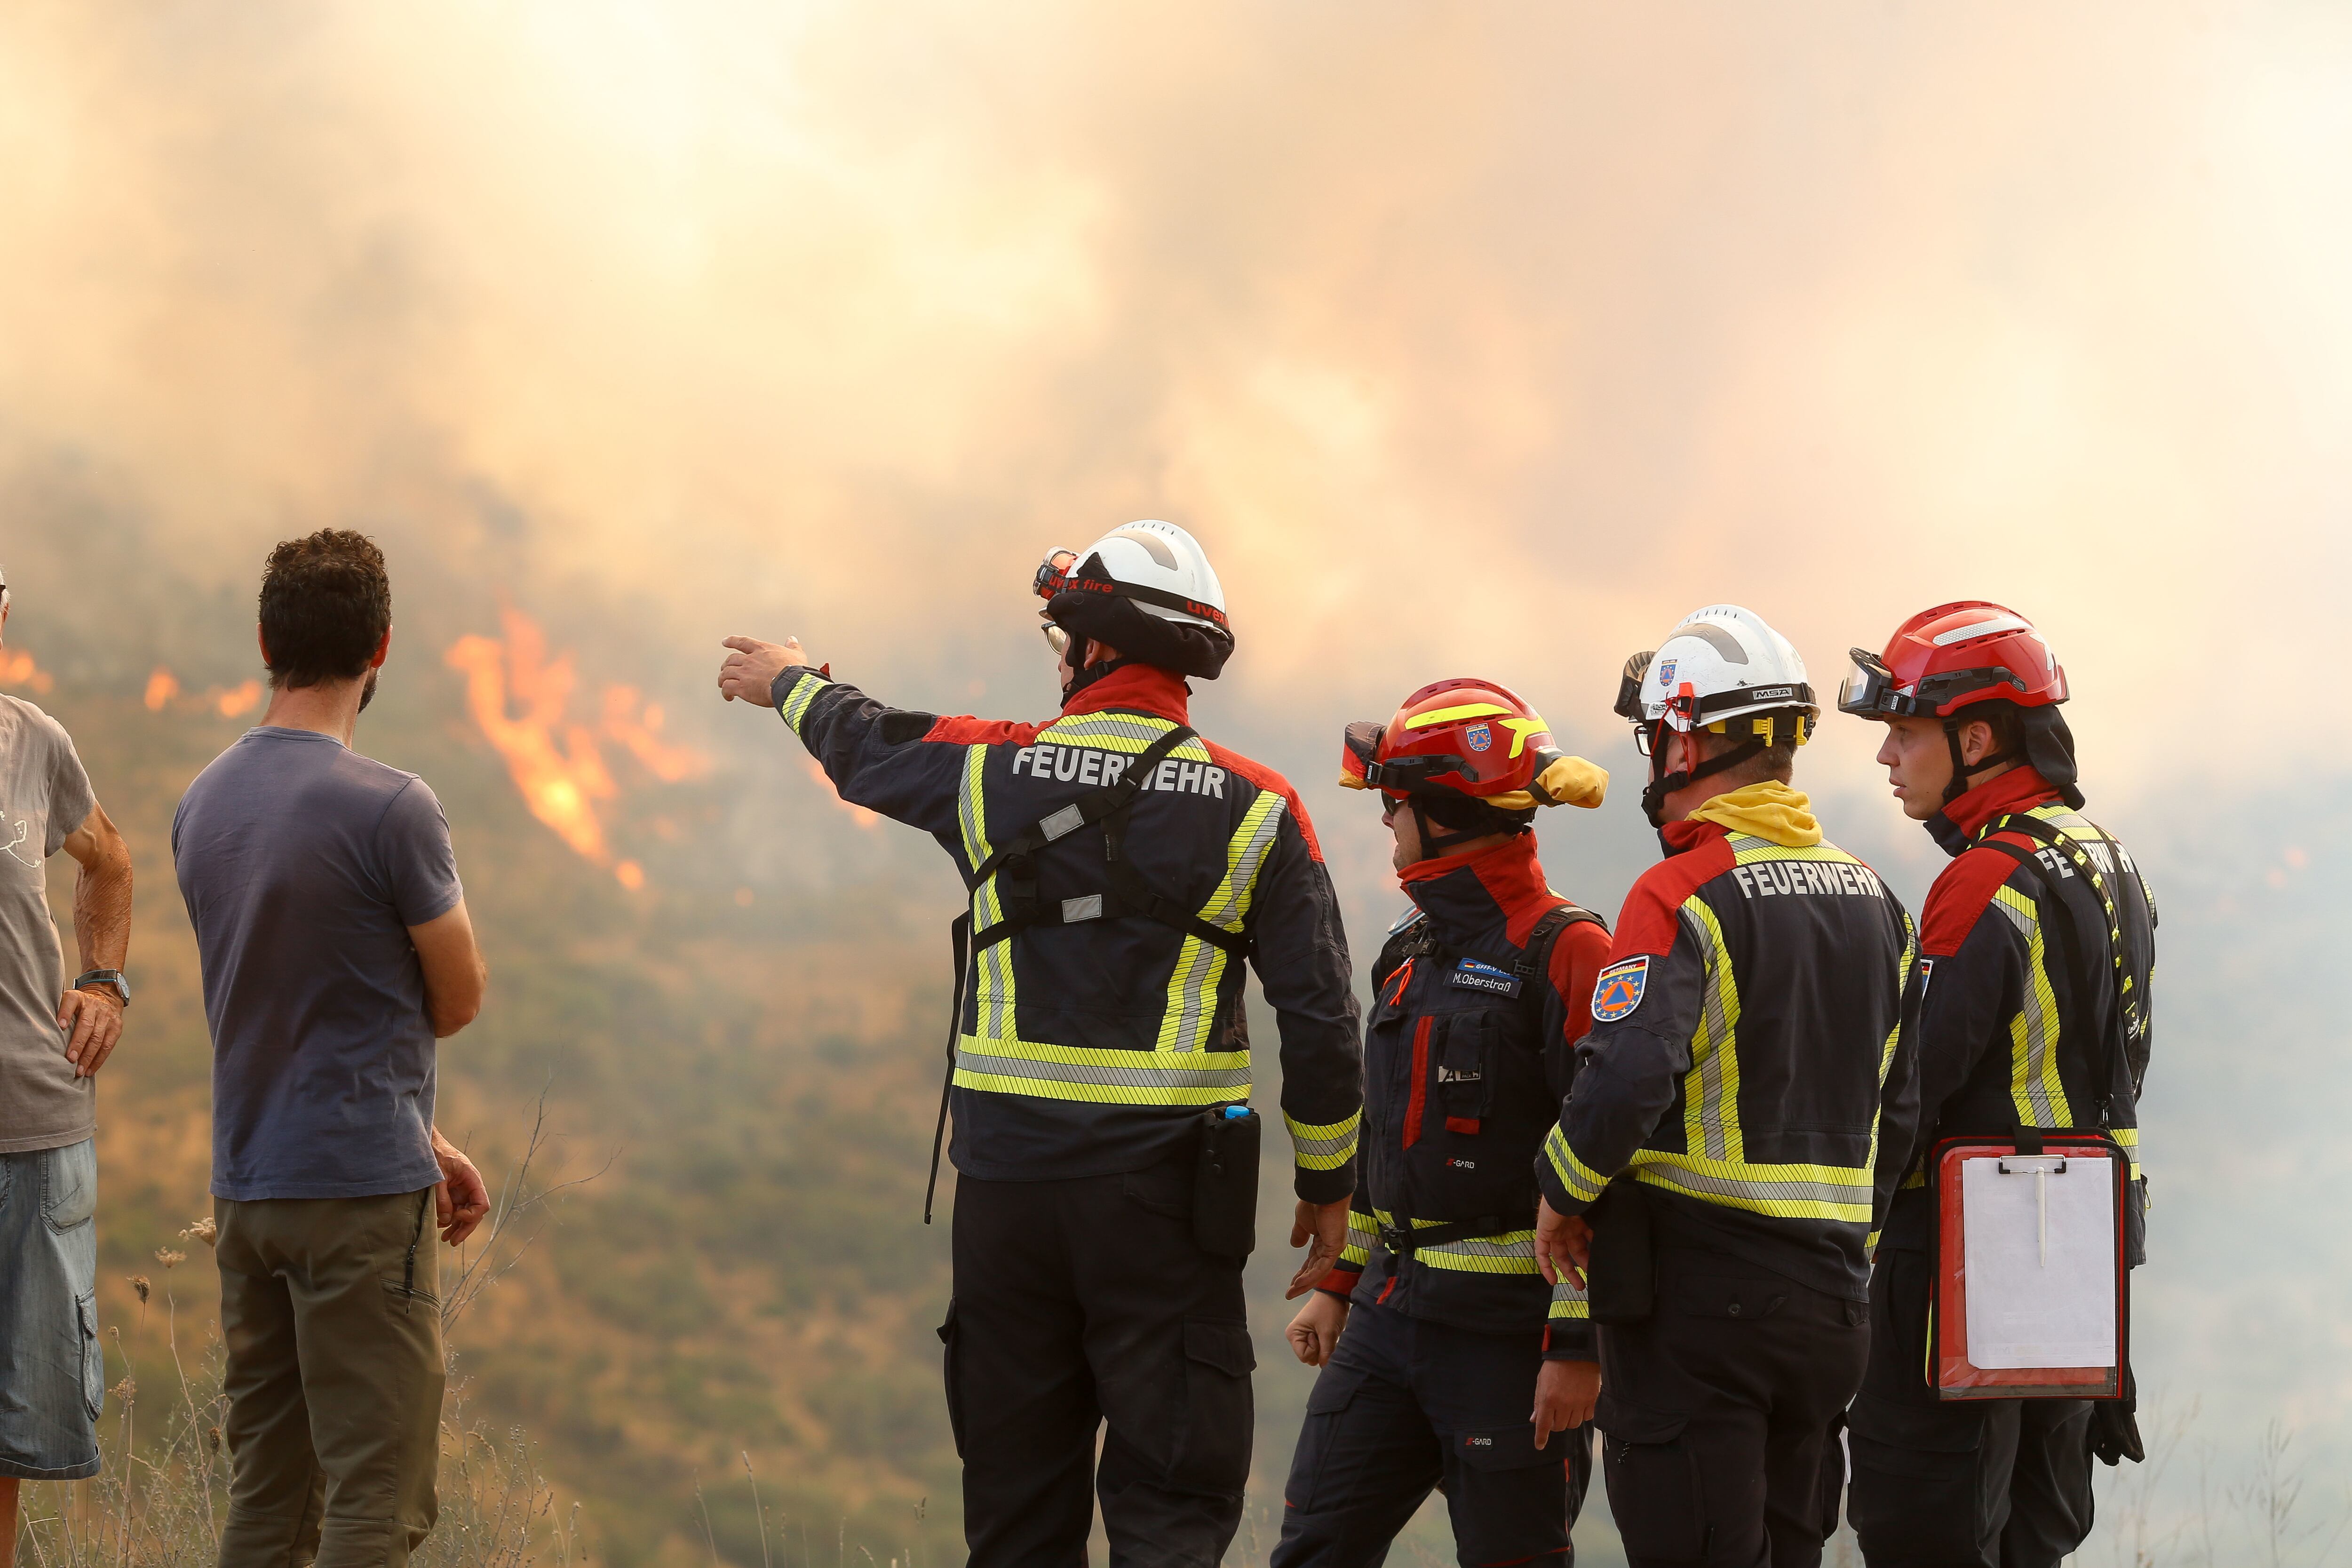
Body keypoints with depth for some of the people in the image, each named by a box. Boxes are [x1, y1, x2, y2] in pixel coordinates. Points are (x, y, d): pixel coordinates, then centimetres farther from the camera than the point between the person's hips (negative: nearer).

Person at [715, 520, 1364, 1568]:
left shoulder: (993, 771, 1)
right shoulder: (1256, 811, -2)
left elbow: (864, 748, 23)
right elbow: (1320, 1017, -2)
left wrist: (790, 684, 45)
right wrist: (1327, 1182, 10)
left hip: (1008, 1173, 2)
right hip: (1164, 1194, -2)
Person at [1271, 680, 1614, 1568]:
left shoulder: (1563, 954, -12)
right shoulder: (1412, 952, 15)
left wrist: (1577, 1346, -19)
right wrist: (1338, 1284, 21)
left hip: (1506, 1330, -8)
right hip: (1389, 1318, 8)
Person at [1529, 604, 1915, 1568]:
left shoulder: (1684, 896, -13)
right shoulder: (1871, 900, 12)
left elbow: (1627, 1079, -24)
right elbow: (1900, 1102, 15)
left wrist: (1565, 1191, -6)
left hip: (1696, 1287, -7)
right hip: (1831, 1294, 7)